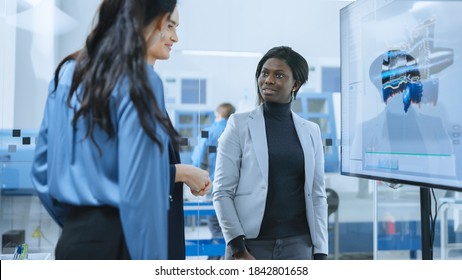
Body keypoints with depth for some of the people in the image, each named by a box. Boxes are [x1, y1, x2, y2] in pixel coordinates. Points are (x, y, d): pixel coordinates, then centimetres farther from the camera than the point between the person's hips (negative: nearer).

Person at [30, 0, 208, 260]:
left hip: (72, 238, 7)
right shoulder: (140, 79, -16)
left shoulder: (66, 71, 5)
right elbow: (140, 191, -21)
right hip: (114, 241, -6)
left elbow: (42, 168, 10)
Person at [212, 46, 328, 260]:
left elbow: (317, 194, 10)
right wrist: (237, 249, -11)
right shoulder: (240, 124, 0)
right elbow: (222, 191, -4)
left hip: (298, 245, 3)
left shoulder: (311, 131, 8)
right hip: (251, 245, -2)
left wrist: (320, 252, 5)